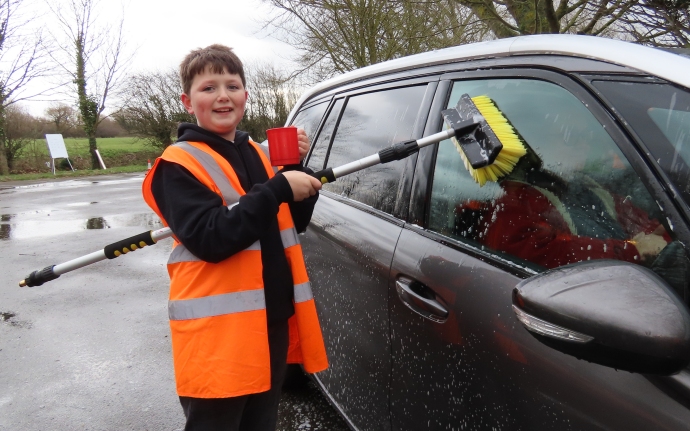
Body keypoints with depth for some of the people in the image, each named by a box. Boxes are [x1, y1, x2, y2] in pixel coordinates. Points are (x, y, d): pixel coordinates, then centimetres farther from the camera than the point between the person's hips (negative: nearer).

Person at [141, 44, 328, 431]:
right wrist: (279, 188, -24)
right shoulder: (179, 165, -9)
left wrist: (299, 168, -2)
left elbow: (293, 222, 13)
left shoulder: (259, 152, 11)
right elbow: (210, 239, -23)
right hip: (217, 332, -6)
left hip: (274, 321, 7)